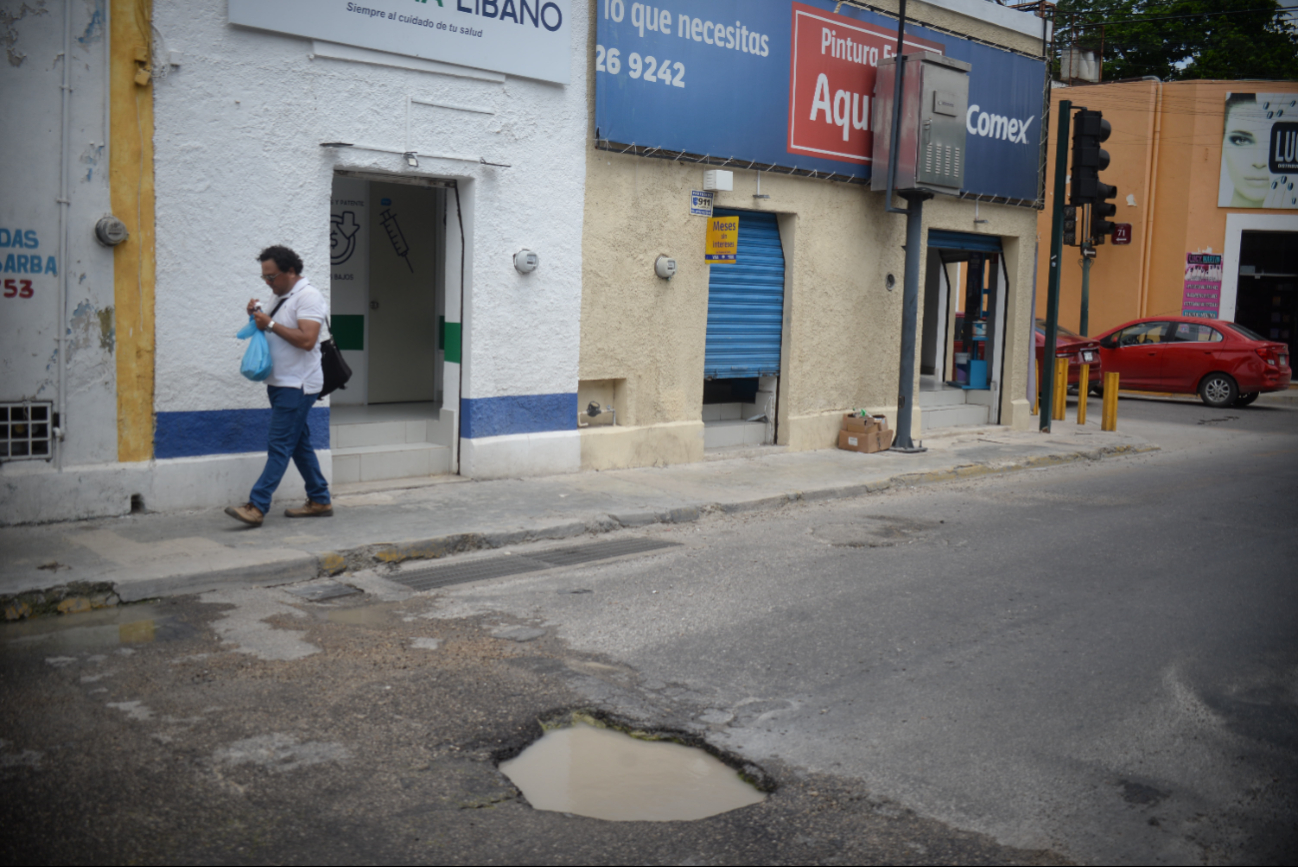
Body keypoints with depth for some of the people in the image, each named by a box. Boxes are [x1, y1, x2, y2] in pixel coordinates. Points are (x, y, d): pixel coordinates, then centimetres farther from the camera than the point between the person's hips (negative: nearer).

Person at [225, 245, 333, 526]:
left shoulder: (308, 296, -14)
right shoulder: (281, 297, 16)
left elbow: (307, 340, -24)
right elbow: (274, 333, 24)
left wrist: (270, 324, -19)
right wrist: (257, 316, 5)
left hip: (297, 386, -10)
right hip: (280, 384, 10)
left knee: (280, 446, -10)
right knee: (299, 444, 13)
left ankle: (257, 507, -13)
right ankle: (320, 501, 20)